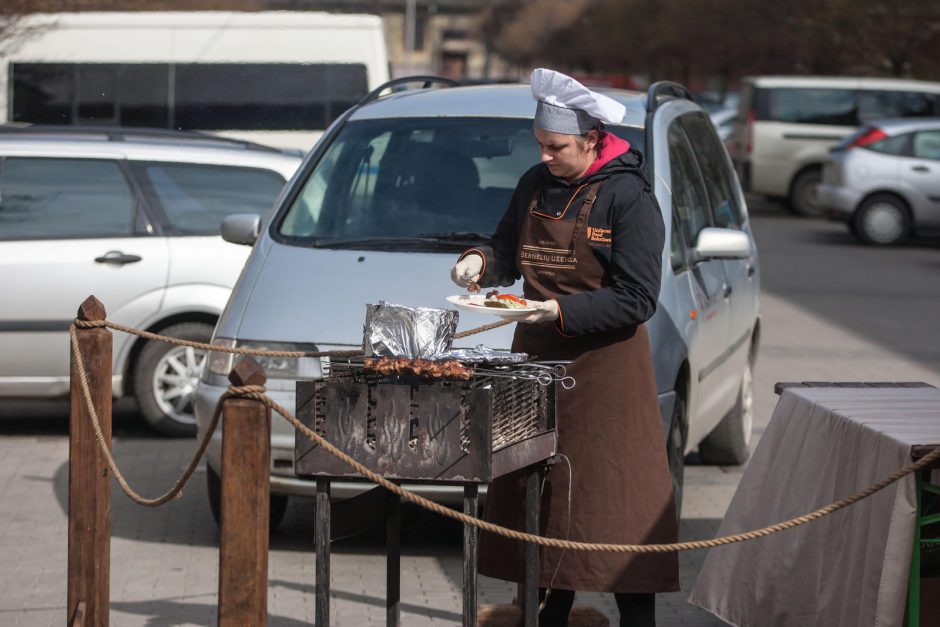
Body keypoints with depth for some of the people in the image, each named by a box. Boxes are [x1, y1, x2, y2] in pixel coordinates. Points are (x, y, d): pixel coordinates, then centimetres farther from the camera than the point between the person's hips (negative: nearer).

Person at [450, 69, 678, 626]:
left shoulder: (629, 197, -12)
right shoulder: (536, 185, 8)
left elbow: (636, 300, -16)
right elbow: (509, 251, 21)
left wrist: (559, 312, -23)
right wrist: (481, 261, -2)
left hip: (605, 370, -6)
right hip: (538, 359, 6)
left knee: (615, 500, -5)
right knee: (543, 495, 9)